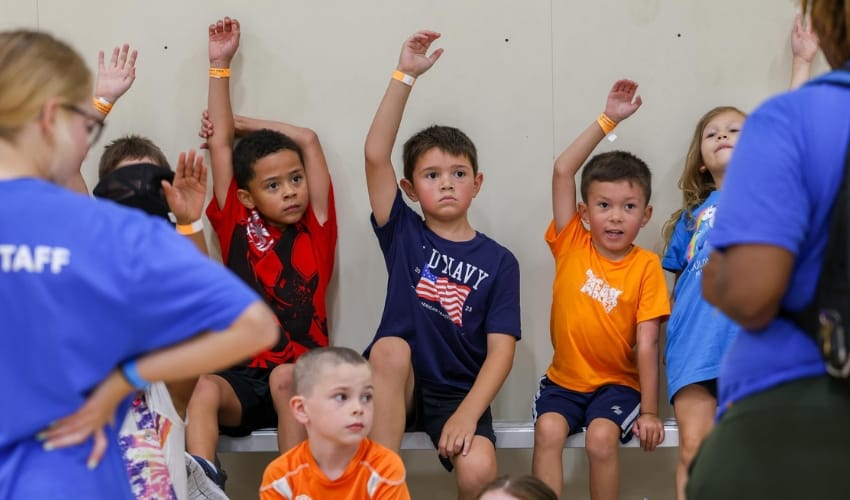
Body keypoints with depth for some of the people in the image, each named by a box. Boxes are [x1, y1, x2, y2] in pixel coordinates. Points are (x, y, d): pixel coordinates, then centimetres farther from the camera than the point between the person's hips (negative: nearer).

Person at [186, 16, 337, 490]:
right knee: (206, 388, -29)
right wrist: (220, 64, 8)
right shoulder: (237, 228, 8)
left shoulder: (316, 229, 6)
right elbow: (221, 143, 7)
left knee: (284, 376, -32)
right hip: (242, 376, 1)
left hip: (300, 378, -1)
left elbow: (308, 139, 5)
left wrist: (243, 124, 14)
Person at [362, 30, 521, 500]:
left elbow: (501, 350, -4)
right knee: (391, 347, -34)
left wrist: (467, 414, -20)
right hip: (396, 387, 1)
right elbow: (375, 155, -8)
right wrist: (405, 75, -14)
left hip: (460, 392, -1)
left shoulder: (498, 262, 3)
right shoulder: (402, 234, 5)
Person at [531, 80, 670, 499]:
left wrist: (649, 412, -12)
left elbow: (646, 345, -8)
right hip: (564, 379, 2)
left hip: (617, 382, -1)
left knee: (602, 437, -28)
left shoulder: (645, 266, -6)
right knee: (548, 430, -27)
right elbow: (562, 171, -9)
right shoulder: (572, 246, -2)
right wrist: (608, 119, -9)